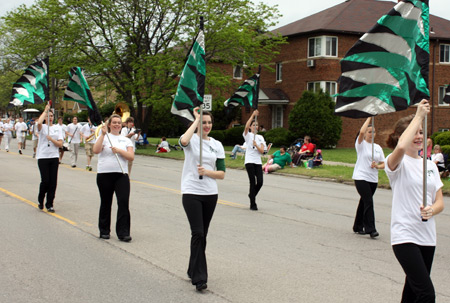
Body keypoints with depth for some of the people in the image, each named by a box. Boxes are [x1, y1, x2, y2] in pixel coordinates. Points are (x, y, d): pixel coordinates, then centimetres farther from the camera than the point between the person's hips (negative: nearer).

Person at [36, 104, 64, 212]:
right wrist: (45, 110, -16)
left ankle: (49, 204, 10)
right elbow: (39, 123, -25)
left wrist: (51, 139, -14)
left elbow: (60, 144, 2)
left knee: (53, 181, 0)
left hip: (54, 157, 3)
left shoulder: (58, 128, 9)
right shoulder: (42, 127, 1)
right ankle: (40, 200, 18)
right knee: (45, 181, -8)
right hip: (42, 157, -3)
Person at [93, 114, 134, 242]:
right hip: (104, 174, -1)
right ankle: (104, 231, 21)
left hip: (121, 174, 1)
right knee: (105, 203, 7)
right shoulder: (104, 137, 7)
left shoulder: (126, 140, 13)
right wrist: (103, 134, -14)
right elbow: (96, 150, -13)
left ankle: (123, 232, -8)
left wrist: (118, 150, -14)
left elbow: (131, 156, -1)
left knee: (124, 201, -11)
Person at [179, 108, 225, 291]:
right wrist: (196, 120, -21)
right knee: (198, 233, -14)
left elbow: (222, 173, 5)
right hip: (191, 193, -5)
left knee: (201, 235, 12)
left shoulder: (217, 145, 10)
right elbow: (184, 141, -31)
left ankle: (193, 271, 27)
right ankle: (199, 278, -12)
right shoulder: (192, 139, -3)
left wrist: (206, 172, -15)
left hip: (210, 194, 5)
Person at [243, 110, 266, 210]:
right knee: (253, 182, -7)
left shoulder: (260, 137, 14)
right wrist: (253, 115, -25)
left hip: (258, 162, 4)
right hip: (249, 161, -4)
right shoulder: (248, 135, 2)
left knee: (260, 182, -6)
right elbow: (246, 127, -21)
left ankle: (252, 195, 24)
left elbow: (262, 151, 3)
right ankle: (253, 204, 1)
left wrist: (256, 145, -15)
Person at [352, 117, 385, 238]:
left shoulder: (378, 147, 15)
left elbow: (383, 164, 14)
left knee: (364, 202, 13)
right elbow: (361, 132, -24)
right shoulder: (361, 144, -2)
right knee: (368, 202, -15)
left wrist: (377, 166, -9)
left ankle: (358, 226, 24)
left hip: (373, 179, 6)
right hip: (361, 178, -6)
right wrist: (369, 118, -15)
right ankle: (370, 229, -14)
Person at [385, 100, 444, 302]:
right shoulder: (398, 163, -7)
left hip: (427, 237, 7)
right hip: (404, 236, -7)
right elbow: (401, 146, -33)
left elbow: (440, 202, 11)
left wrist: (431, 210, -14)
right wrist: (419, 115, -23)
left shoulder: (430, 165, 13)